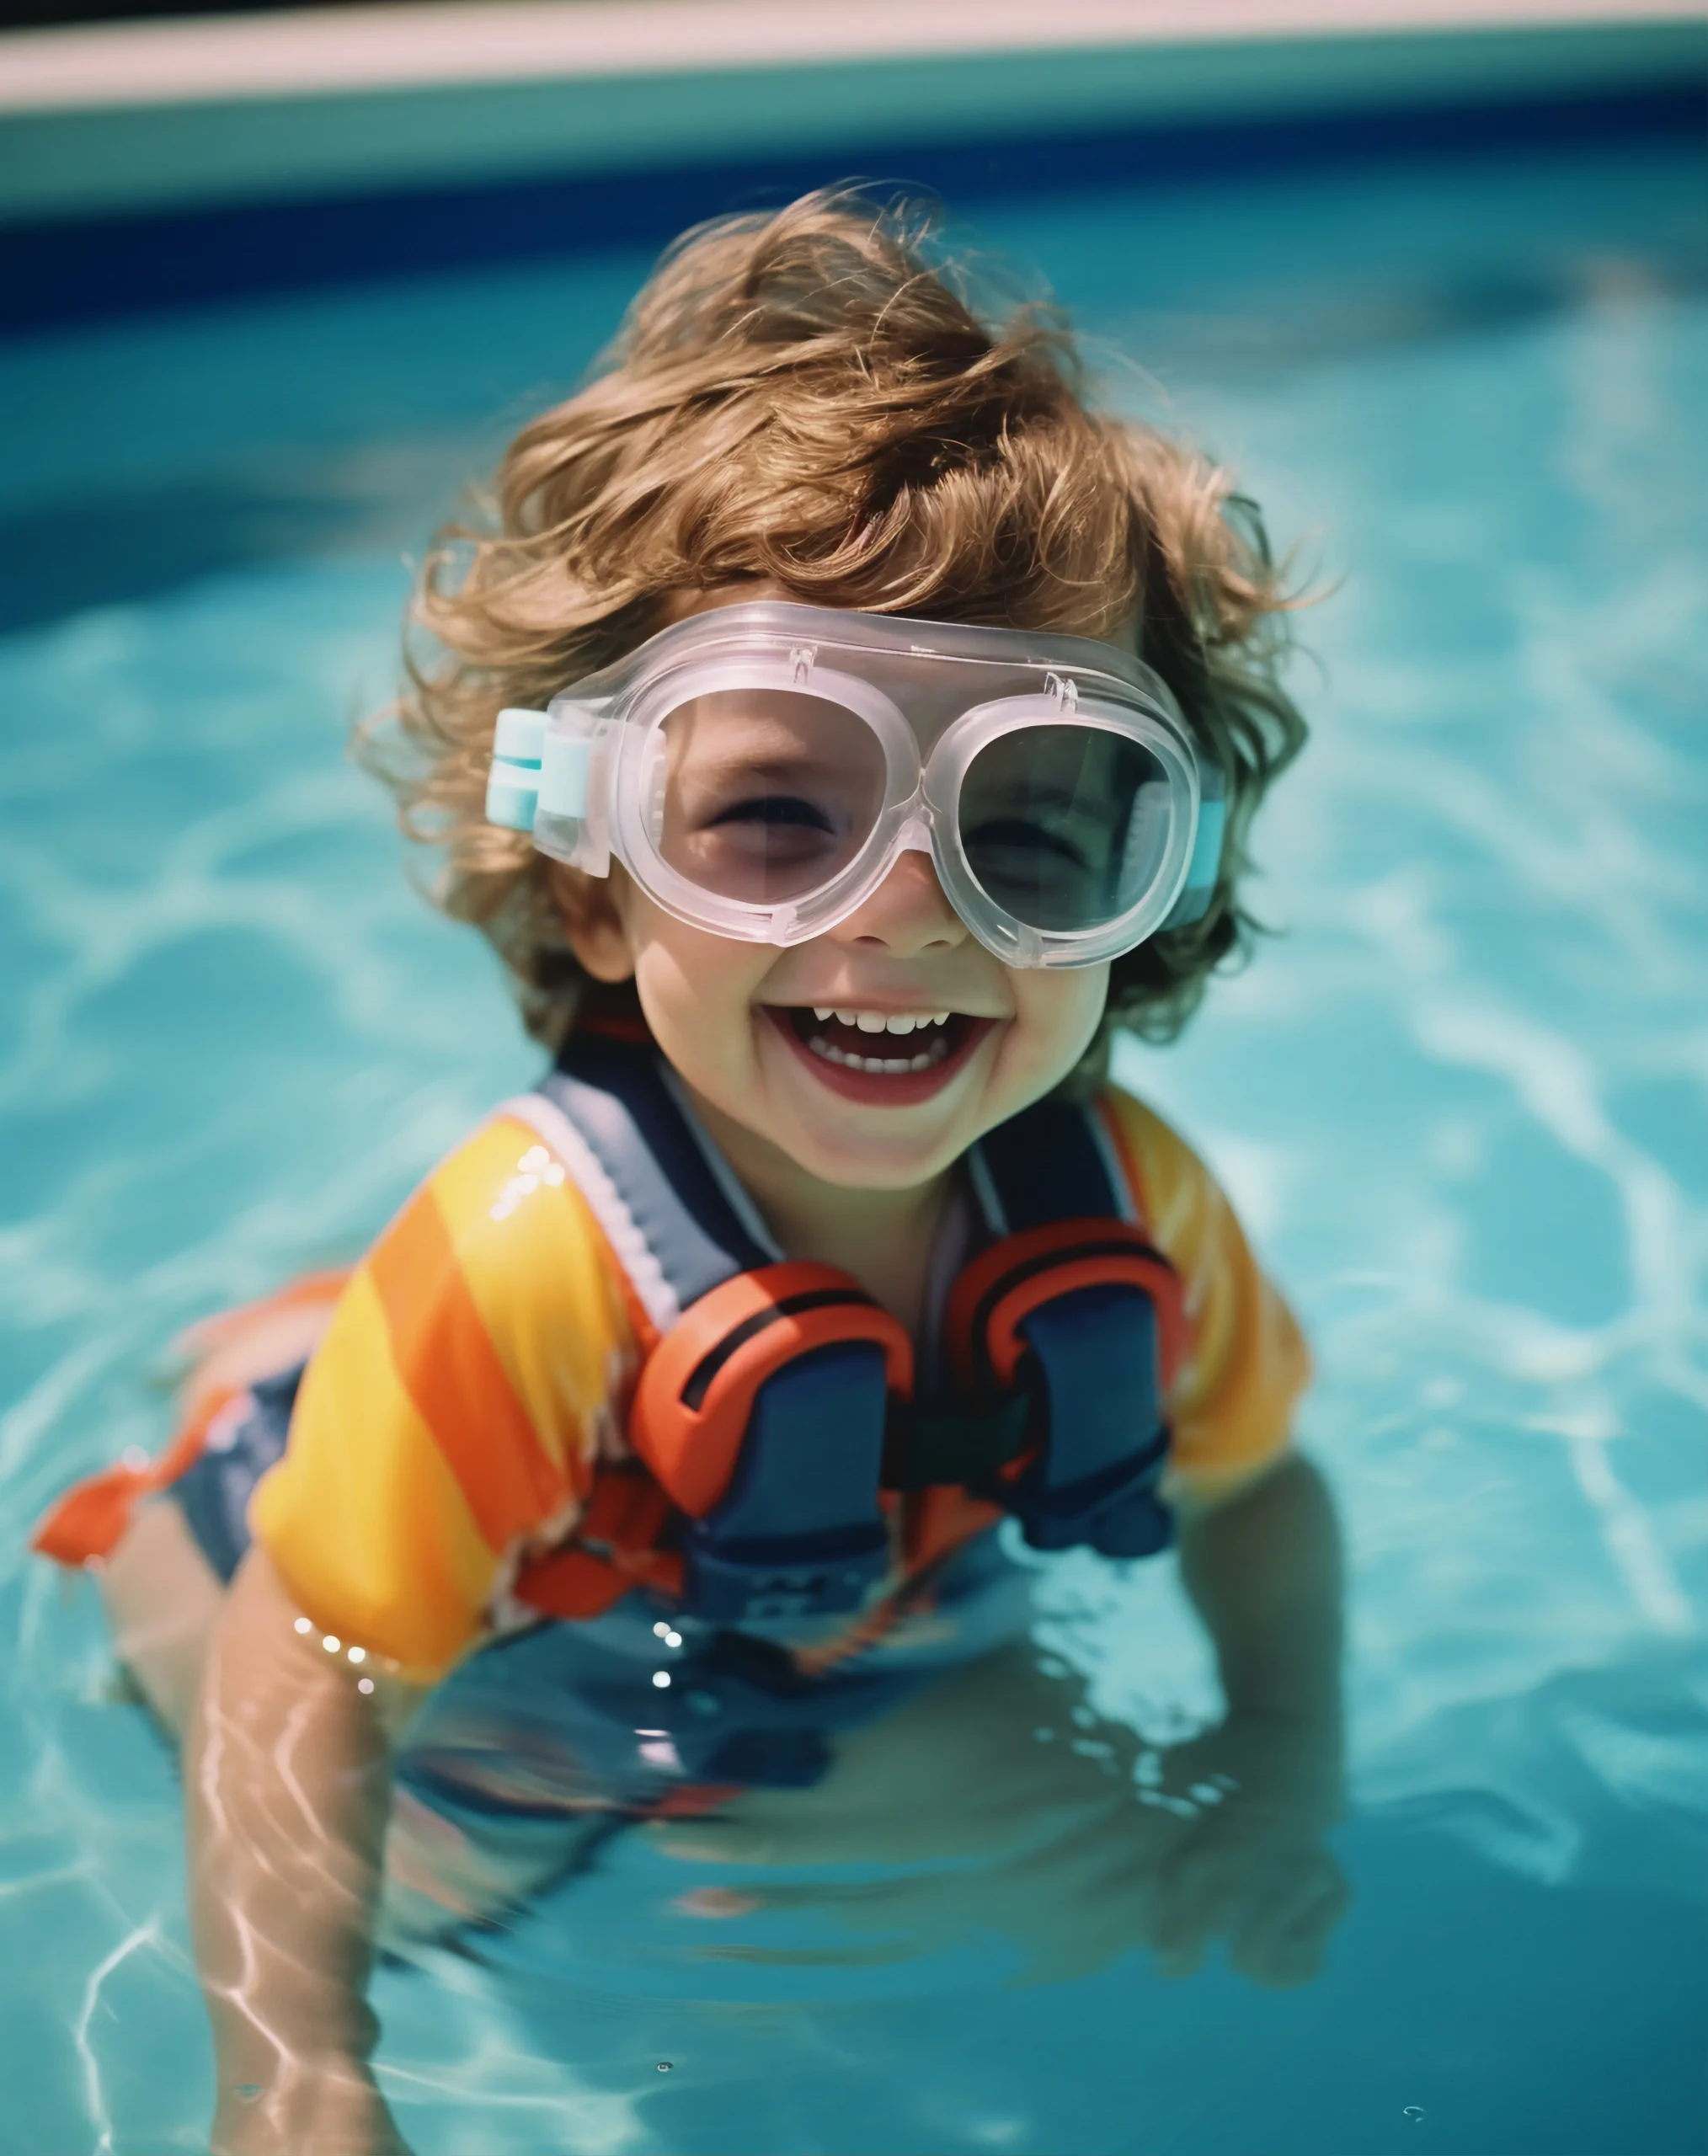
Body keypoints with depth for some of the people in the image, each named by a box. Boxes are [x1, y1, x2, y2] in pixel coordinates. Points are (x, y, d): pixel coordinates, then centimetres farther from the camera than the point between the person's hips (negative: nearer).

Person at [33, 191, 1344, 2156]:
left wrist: (1287, 1771, -10)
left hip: (866, 1669, 4)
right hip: (487, 1713, -3)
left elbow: (1249, 1483, -5)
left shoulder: (1131, 1207, -26)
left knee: (1119, 1918, 11)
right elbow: (312, 1690, -35)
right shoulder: (527, 1270, -43)